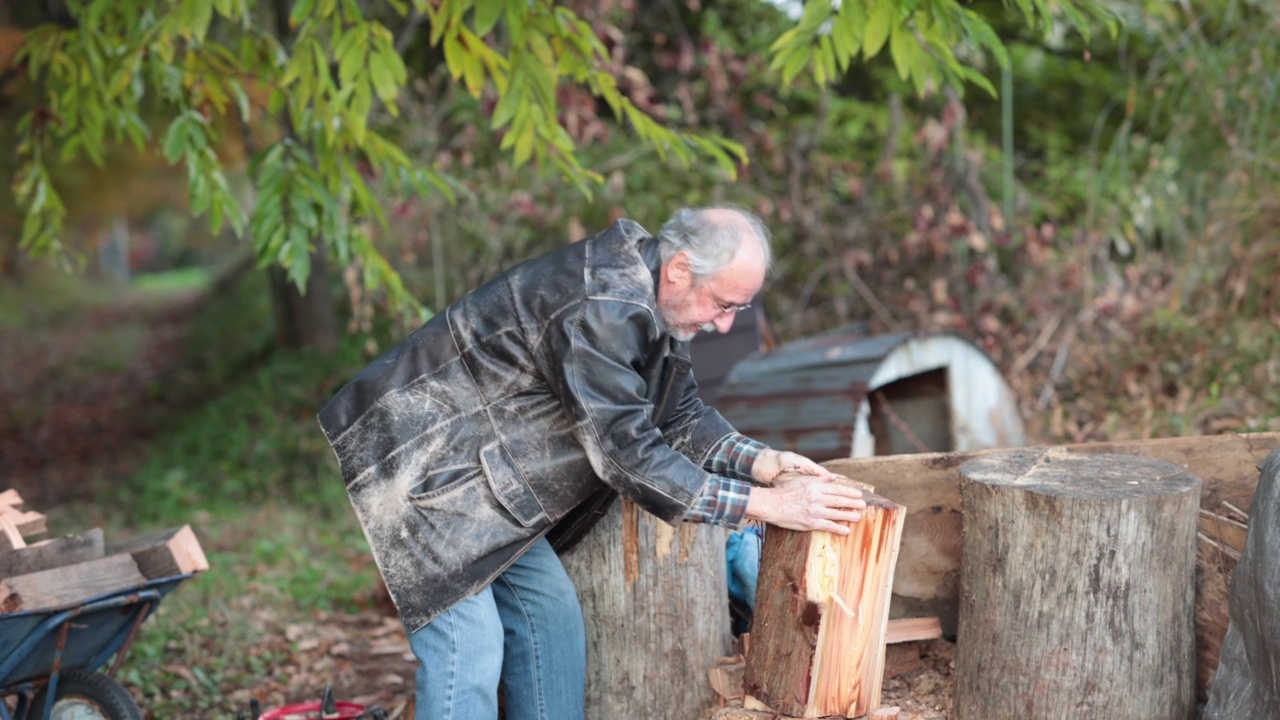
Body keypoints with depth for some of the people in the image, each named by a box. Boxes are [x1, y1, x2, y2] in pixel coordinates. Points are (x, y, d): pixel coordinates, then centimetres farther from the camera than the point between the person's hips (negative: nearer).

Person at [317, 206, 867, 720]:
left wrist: (760, 462, -8)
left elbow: (678, 415, 9)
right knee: (466, 645, -14)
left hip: (484, 473, 10)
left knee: (548, 610, 9)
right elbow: (627, 455, -29)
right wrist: (762, 504, -26)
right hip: (420, 463, -10)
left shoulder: (652, 302, 2)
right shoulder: (601, 308, -30)